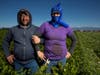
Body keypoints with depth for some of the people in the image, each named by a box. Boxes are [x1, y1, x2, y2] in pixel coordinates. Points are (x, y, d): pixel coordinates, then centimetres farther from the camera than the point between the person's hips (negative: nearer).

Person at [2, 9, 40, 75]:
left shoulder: (36, 29, -7)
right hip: (17, 62, 2)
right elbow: (6, 42, 12)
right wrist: (8, 54, 3)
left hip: (32, 62, -1)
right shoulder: (13, 30, -1)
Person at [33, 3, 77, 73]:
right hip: (48, 59, -1)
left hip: (62, 59, 2)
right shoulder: (45, 25, -9)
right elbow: (35, 38, -2)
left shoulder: (66, 27, -5)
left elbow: (74, 39, 9)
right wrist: (38, 51, -8)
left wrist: (70, 52, 2)